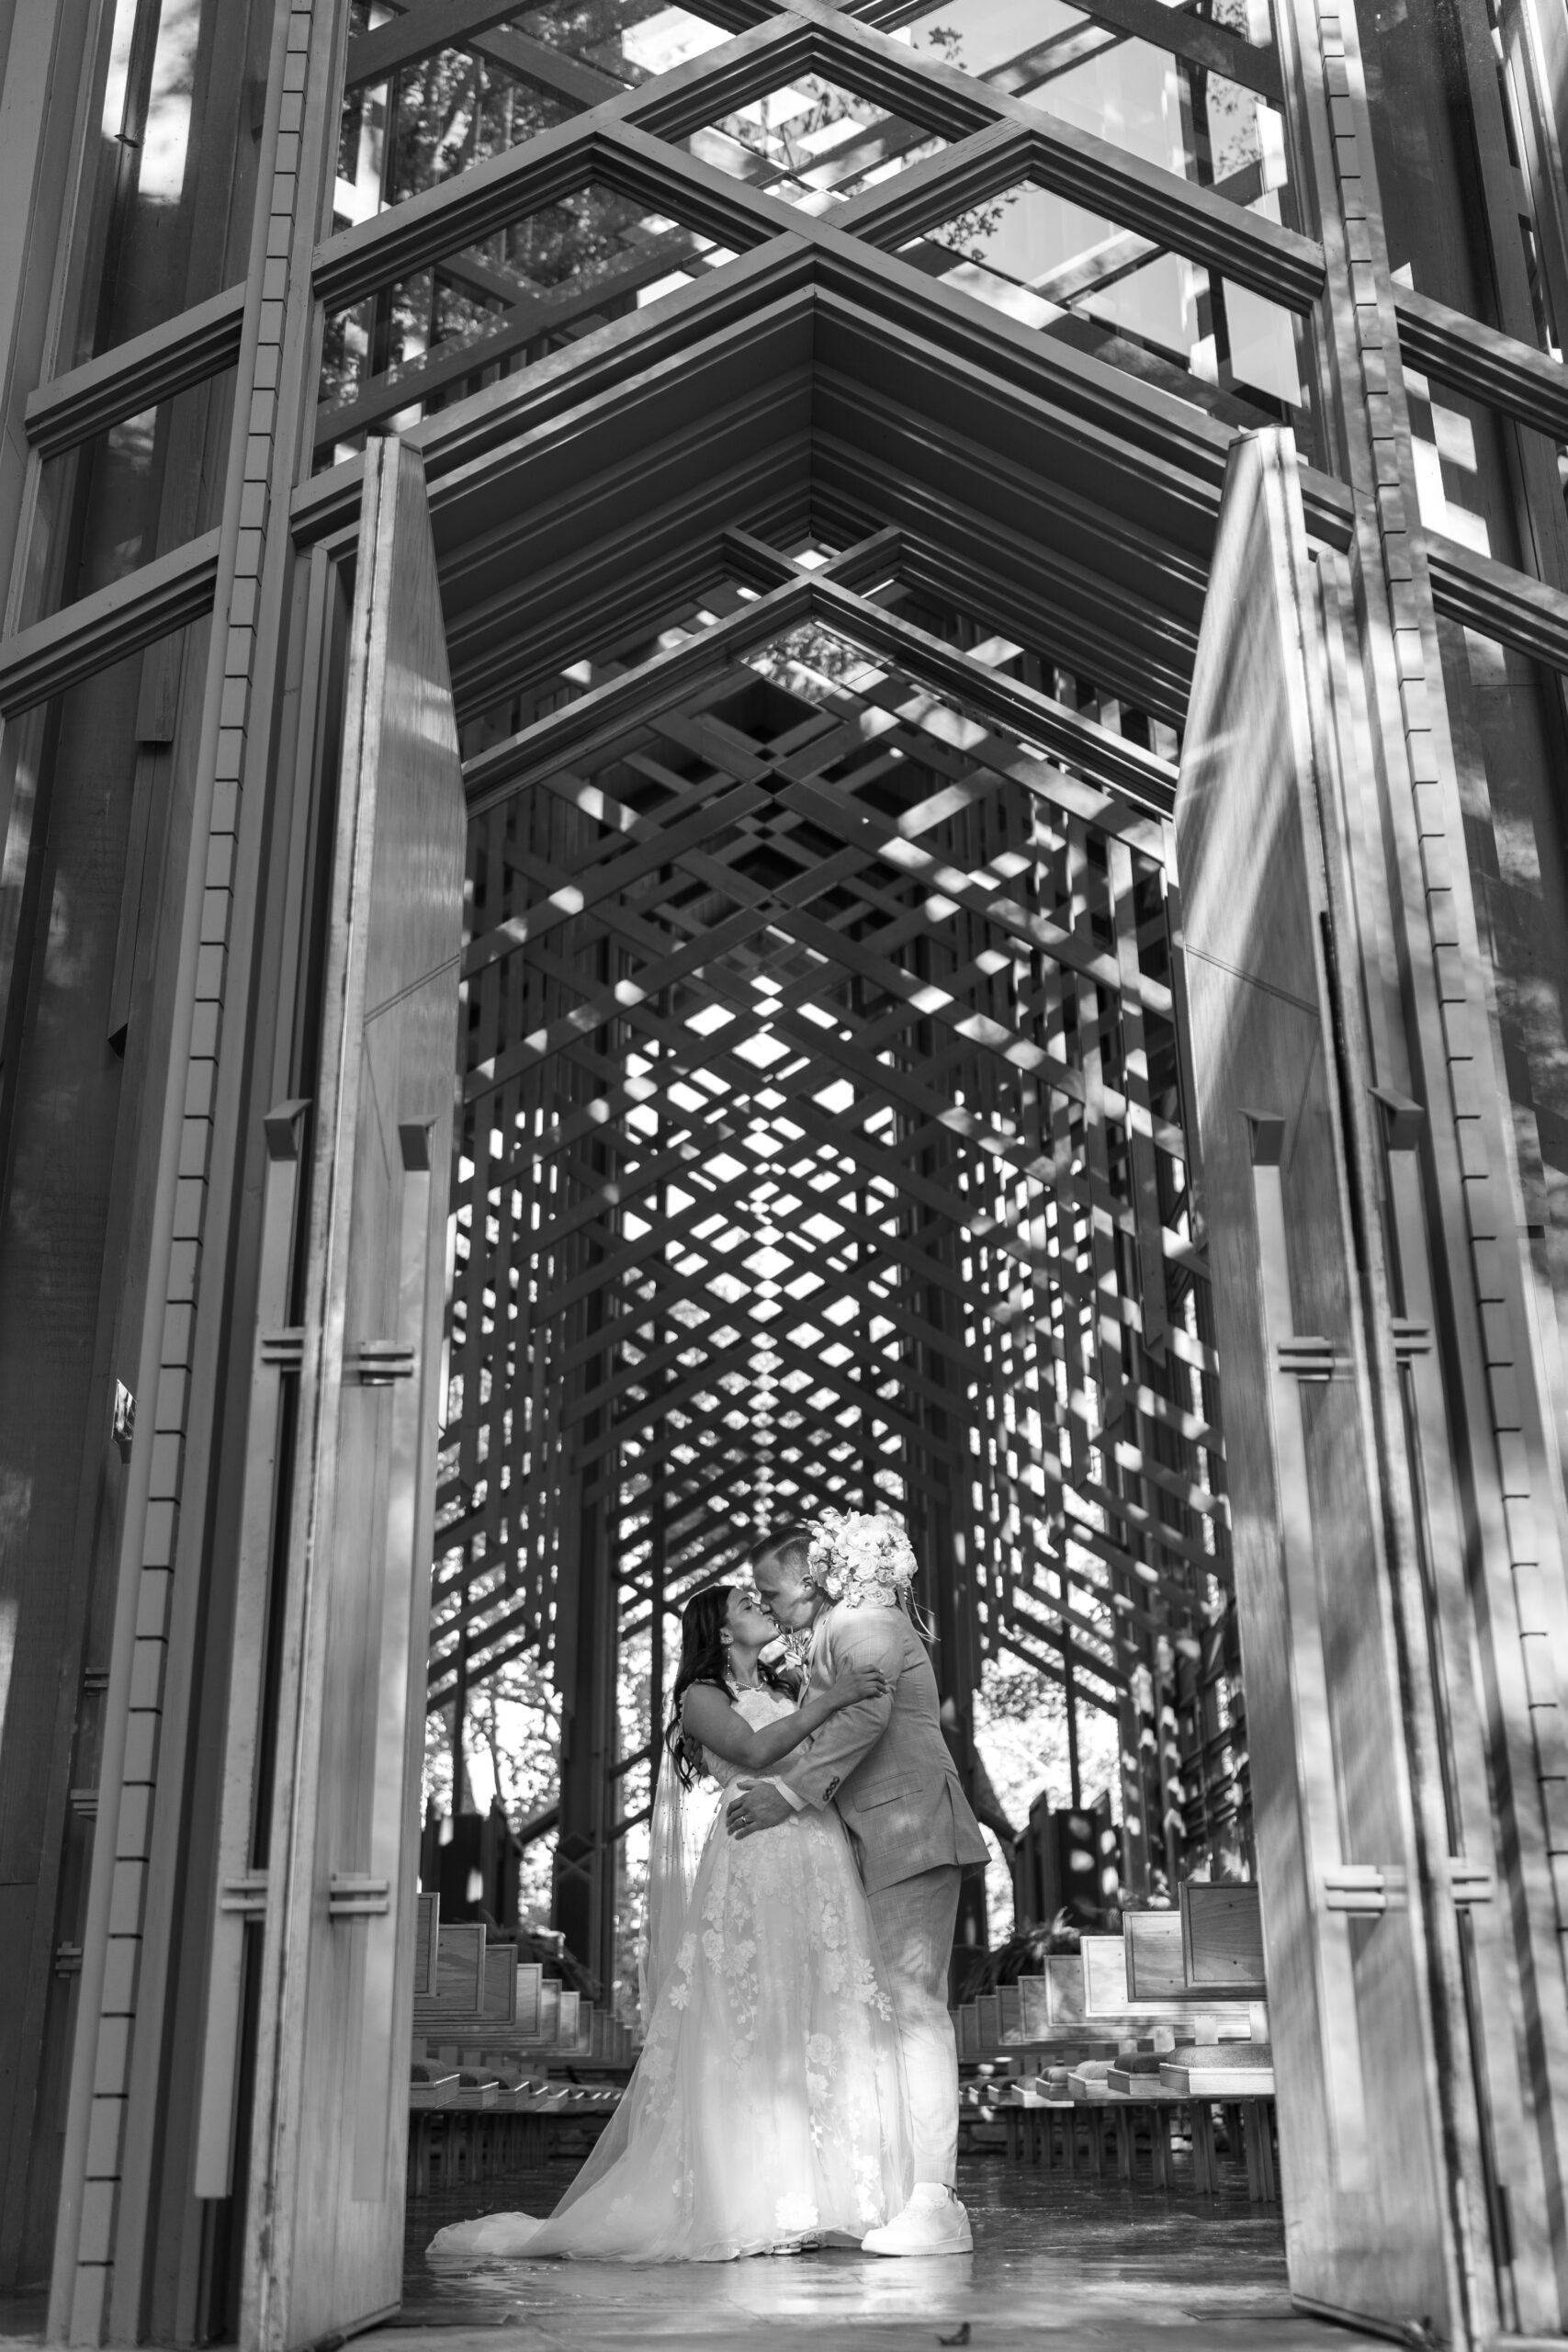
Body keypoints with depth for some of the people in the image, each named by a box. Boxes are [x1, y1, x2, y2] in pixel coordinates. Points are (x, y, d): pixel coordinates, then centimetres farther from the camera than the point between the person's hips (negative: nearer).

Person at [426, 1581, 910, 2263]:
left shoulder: (787, 1693, 24)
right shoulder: (703, 1697, 5)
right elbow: (755, 1751, -14)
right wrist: (828, 1701, -17)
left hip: (822, 1871, 6)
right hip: (754, 1870, -6)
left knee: (826, 2033, 1)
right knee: (750, 2039, -8)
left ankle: (807, 2200, 5)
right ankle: (744, 2207, -4)